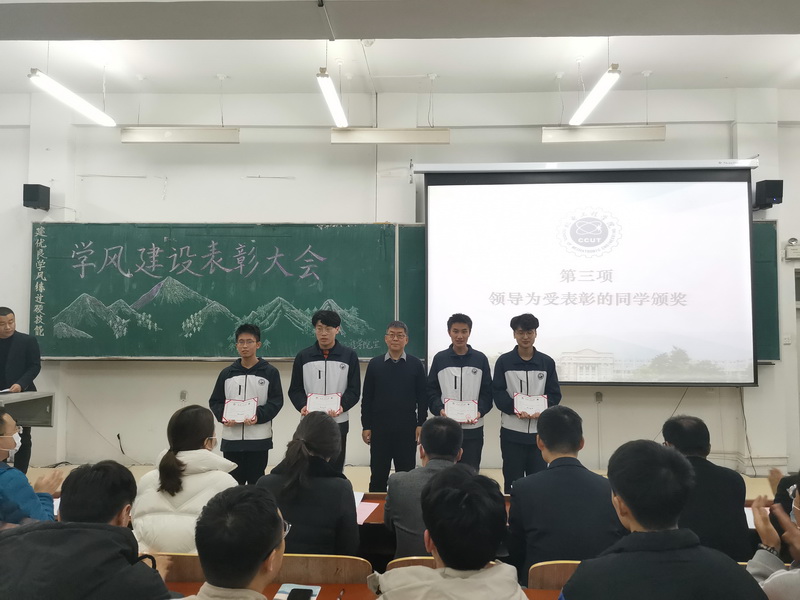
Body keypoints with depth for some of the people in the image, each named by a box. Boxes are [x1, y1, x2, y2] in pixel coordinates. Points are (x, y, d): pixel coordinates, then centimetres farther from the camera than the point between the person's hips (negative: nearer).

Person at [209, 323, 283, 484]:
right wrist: (223, 417, -11)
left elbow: (276, 401, -4)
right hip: (231, 439, 2)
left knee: (256, 482, 7)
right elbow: (215, 402, 10)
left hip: (259, 439, -2)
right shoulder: (227, 373, 8)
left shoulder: (270, 372, 0)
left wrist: (258, 416, -20)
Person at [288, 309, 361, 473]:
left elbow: (354, 390, -1)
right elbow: (295, 389, 5)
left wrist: (342, 405, -20)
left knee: (335, 469, 8)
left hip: (338, 423, 0)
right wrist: (302, 406, -16)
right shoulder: (303, 356, 4)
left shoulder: (349, 355, 1)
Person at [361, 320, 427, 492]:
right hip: (379, 428, 1)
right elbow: (367, 398, 5)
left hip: (407, 429, 0)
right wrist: (366, 426, 1)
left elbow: (422, 397, 3)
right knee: (378, 474, 8)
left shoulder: (416, 364, 2)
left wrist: (421, 424, -3)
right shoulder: (374, 364, 3)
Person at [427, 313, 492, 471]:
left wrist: (480, 411, -13)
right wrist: (439, 409, -14)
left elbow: (487, 392, 4)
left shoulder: (480, 359, 4)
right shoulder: (439, 358, 3)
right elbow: (431, 391, 3)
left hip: (473, 429, 0)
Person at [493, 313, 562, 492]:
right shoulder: (504, 361, 1)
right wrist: (515, 409, -20)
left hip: (539, 431, 1)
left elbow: (555, 394, 5)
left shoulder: (547, 362, 6)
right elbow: (498, 393, -3)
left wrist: (543, 410, -15)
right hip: (512, 431, -1)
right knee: (512, 479, 7)